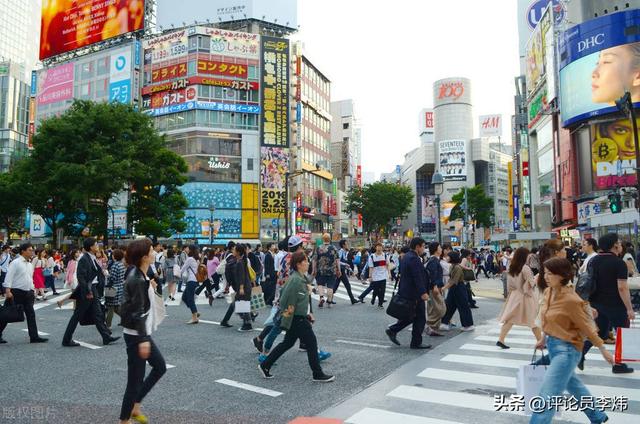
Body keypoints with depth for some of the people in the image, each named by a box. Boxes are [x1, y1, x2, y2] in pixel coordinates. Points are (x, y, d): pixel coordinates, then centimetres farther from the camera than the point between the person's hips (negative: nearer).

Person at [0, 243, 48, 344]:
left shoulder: (30, 265, 13)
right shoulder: (15, 263, -9)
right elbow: (9, 277, -15)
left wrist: (32, 291, 17)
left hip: (27, 293, 7)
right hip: (16, 292, -7)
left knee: (31, 315, 2)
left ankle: (34, 337, 3)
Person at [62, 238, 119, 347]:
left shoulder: (93, 259, 10)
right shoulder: (84, 259, -16)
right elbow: (81, 277, -21)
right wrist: (87, 292, -22)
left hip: (93, 290, 9)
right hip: (85, 291, -9)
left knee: (98, 315, 9)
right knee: (77, 316, 2)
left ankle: (106, 337, 12)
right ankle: (66, 340, 14)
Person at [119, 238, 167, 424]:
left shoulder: (139, 276, 7)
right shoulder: (137, 279, -22)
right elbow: (137, 312, -24)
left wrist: (152, 288, 5)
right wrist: (143, 339, -25)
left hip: (141, 332, 10)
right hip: (136, 335, -10)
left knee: (160, 367, 18)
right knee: (136, 379, 0)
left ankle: (135, 407, 28)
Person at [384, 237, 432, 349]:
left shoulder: (406, 256, 13)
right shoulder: (413, 259, -20)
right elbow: (417, 278, -25)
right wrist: (423, 292, -25)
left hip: (406, 292, 10)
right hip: (414, 294, -10)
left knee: (411, 316, 19)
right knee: (420, 319, 1)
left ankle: (392, 330, 17)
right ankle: (416, 343, 9)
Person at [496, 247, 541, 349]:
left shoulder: (511, 268, 2)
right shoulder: (525, 268, -19)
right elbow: (530, 284, -17)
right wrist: (536, 278, -1)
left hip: (514, 295, 6)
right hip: (525, 296, -6)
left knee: (509, 319, 8)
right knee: (534, 320, 8)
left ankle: (501, 340, 4)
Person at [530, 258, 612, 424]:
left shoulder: (571, 300, -23)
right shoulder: (548, 292, 0)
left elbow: (586, 327, -13)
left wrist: (603, 349, -6)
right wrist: (544, 338, 17)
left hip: (567, 350, -9)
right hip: (552, 345, 9)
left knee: (547, 396, -8)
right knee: (572, 385, 29)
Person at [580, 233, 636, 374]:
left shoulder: (594, 260, 5)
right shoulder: (619, 263, -15)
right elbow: (622, 288, -20)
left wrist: (592, 303, 19)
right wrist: (630, 309, -16)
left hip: (597, 303, 6)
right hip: (615, 305, -6)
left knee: (599, 332, 17)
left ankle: (580, 355, 4)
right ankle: (619, 365, 17)